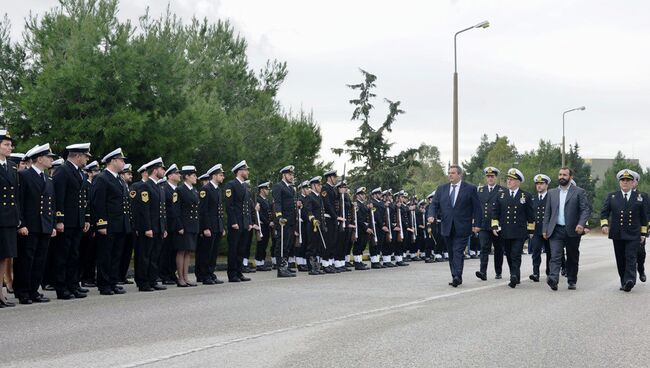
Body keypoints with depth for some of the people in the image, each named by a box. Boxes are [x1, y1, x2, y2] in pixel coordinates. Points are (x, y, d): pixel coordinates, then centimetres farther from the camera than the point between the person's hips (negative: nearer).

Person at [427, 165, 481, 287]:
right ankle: (455, 277, 14)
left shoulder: (470, 189, 0)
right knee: (451, 253, 8)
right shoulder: (441, 189, 11)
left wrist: (476, 224, -4)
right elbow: (434, 204, 9)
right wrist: (431, 215, -11)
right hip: (447, 227, 5)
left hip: (462, 228, -4)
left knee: (458, 252, -14)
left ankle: (457, 276, -19)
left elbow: (477, 207, 1)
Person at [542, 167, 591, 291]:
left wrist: (581, 224, -20)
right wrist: (545, 229, 7)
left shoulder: (579, 192, 2)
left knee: (572, 258, 9)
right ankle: (553, 280, -27)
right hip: (556, 230, 1)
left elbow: (586, 209, -4)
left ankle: (572, 281, 21)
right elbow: (547, 212, 14)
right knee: (555, 256, -14)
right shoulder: (552, 193, 13)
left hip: (572, 231, -1)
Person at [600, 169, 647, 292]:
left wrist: (643, 233, 9)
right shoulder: (611, 197, 8)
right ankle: (624, 282, 14)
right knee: (620, 259, 5)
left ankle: (629, 281, -22)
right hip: (617, 235, 2)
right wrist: (604, 224, -13)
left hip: (633, 235, -1)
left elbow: (643, 217, 12)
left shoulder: (639, 197, 8)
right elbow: (604, 212, 5)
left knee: (631, 258, -13)